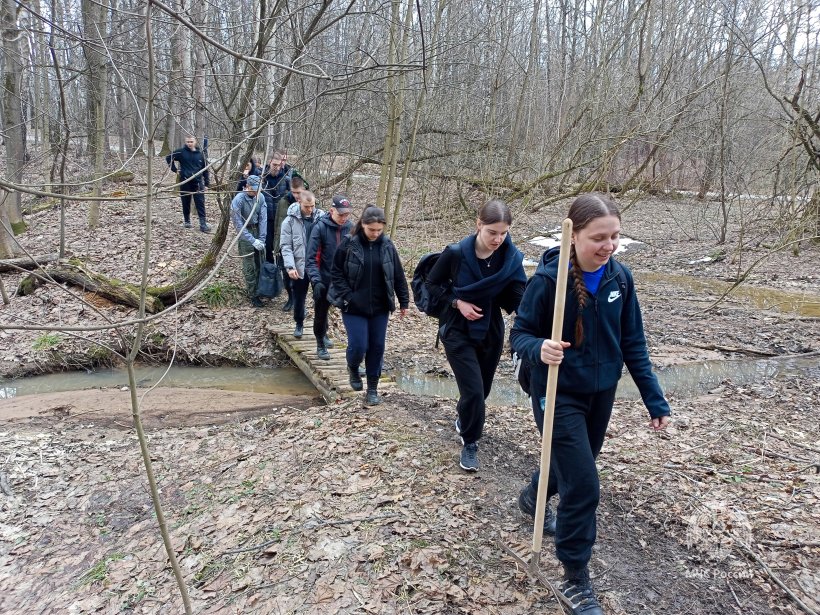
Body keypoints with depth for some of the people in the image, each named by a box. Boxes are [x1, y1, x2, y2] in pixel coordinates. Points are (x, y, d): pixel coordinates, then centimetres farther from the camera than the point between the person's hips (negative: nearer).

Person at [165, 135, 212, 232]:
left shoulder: (200, 154, 4)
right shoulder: (181, 152, -1)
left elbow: (205, 169, 8)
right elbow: (168, 157, 9)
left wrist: (207, 183, 4)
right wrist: (174, 169, 1)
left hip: (198, 182, 0)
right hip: (185, 182, 0)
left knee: (200, 204, -6)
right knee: (186, 203, 9)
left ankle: (203, 224, -8)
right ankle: (186, 221, 26)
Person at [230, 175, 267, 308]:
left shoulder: (260, 197, -7)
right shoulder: (238, 200, -20)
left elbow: (263, 218, -6)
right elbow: (238, 224, -19)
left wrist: (261, 239, -13)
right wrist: (253, 241, -24)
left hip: (258, 231, 4)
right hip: (245, 233, -4)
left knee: (260, 263, 9)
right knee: (249, 267, 0)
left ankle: (258, 290, 25)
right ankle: (252, 295, 9)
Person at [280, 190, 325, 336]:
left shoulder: (322, 217, -3)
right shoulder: (290, 220, -6)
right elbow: (286, 246, -7)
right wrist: (290, 266, -18)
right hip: (300, 267, 0)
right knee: (299, 298, 14)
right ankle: (299, 324, 35)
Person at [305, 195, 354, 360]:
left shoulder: (350, 228, -2)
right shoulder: (320, 228, -13)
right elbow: (312, 258, -15)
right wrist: (316, 280, -25)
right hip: (325, 281, -3)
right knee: (321, 312, 10)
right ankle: (321, 345, 29)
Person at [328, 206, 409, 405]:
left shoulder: (387, 246, 0)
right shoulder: (348, 244, -9)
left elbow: (398, 275, 6)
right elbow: (336, 273, -4)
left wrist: (404, 301, 6)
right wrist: (347, 296, -13)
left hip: (380, 307, 3)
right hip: (354, 307, -3)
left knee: (377, 347, 6)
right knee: (359, 345, -8)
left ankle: (373, 388, 20)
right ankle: (353, 368, 28)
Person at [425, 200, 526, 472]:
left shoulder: (512, 259, -13)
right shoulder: (456, 253, -19)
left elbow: (518, 299, -15)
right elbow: (433, 283, -5)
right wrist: (457, 302, -18)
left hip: (491, 331, 3)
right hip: (458, 331, -3)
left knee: (482, 388, 18)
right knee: (473, 390, -9)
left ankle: (464, 420, 48)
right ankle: (469, 443, 13)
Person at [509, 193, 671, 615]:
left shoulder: (619, 277, -7)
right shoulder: (548, 279, -22)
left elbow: (633, 343, 1)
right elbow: (519, 335, -14)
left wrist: (655, 400, 0)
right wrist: (539, 348, -38)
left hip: (601, 392, 6)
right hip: (558, 395, -6)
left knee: (573, 465, 24)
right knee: (583, 486, -9)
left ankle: (533, 497, 58)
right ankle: (576, 580, 13)